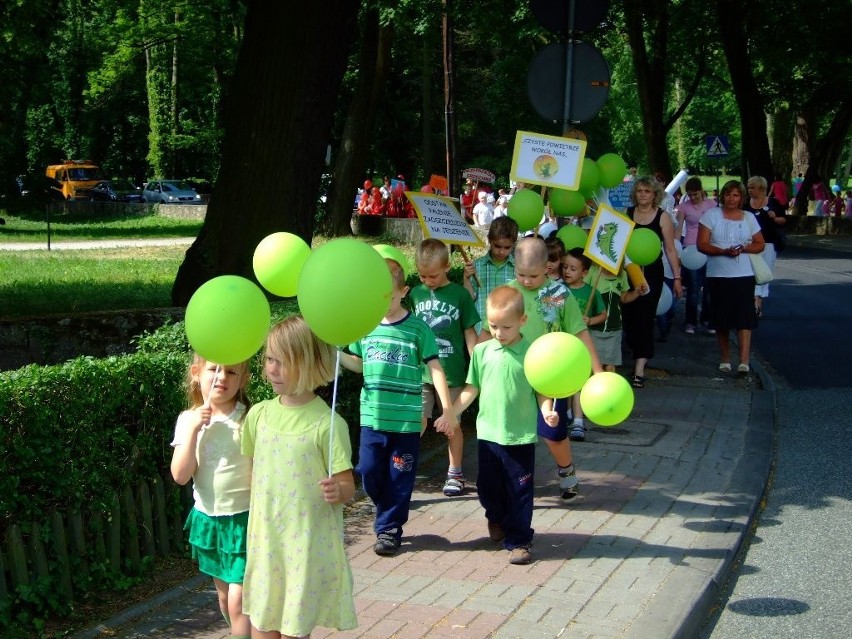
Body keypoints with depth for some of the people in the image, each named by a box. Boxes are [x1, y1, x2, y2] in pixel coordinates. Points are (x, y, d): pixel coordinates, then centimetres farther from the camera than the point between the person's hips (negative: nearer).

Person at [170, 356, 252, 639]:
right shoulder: (188, 420, -3)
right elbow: (181, 475, -10)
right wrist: (193, 430, -18)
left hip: (244, 519, -4)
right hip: (207, 518, 5)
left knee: (239, 600, -7)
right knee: (224, 596, 19)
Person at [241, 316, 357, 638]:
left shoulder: (327, 423, -15)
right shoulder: (259, 414, 1)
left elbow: (347, 485, -11)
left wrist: (338, 491, -31)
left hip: (309, 546, -5)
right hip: (264, 541, 5)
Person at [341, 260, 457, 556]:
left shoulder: (418, 328, -7)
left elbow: (435, 369, -5)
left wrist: (448, 409, -10)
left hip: (406, 419, -3)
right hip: (372, 417, 4)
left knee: (399, 479, 4)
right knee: (369, 473, 6)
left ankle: (389, 529, 19)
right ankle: (390, 516, 31)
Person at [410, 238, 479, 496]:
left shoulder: (459, 294, -5)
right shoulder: (416, 294, 2)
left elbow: (469, 333, 0)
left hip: (452, 371, -1)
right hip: (420, 371, 1)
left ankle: (455, 473, 23)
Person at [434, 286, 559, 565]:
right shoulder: (482, 351, 1)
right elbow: (471, 388, 8)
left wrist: (547, 411, -21)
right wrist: (450, 413, 2)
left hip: (521, 436, -3)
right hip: (488, 433, 4)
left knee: (519, 490, 4)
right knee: (487, 486, 16)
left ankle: (519, 540, 16)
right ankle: (497, 518, 45)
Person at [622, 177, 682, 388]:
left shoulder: (663, 217, 0)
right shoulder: (626, 214, 6)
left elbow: (670, 249, 1)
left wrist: (676, 277, -2)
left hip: (651, 273, -2)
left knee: (645, 318, -6)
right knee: (629, 316, 3)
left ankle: (639, 370, -8)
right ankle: (638, 353, 27)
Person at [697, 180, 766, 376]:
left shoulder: (749, 218, 9)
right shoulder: (712, 215, 2)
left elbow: (760, 245, 13)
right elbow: (702, 244, -5)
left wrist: (744, 248, -8)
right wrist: (724, 251, -20)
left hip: (743, 274, 0)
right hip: (717, 275, 0)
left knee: (744, 317, -10)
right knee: (721, 319, 6)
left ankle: (744, 362, -14)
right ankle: (724, 360, 18)